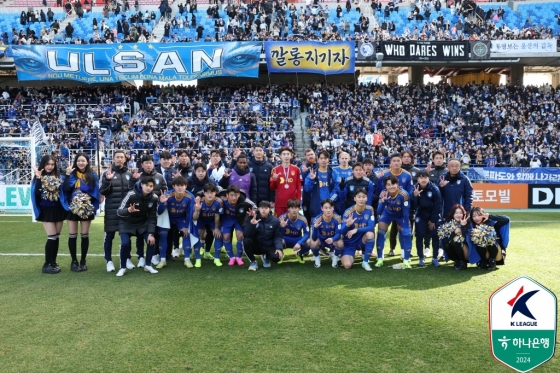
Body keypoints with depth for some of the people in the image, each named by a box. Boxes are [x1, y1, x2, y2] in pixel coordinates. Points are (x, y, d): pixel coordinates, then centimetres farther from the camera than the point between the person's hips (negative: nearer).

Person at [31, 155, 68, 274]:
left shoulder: (58, 176, 5)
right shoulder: (39, 177, -4)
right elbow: (36, 193, -17)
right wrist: (38, 178, -23)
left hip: (58, 209, 4)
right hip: (46, 210, -4)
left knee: (57, 237, 8)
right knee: (52, 237, -8)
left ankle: (53, 263, 19)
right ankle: (47, 265, 2)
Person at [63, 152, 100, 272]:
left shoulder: (92, 175, 3)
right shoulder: (72, 174, 2)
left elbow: (96, 192, 1)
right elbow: (65, 189, -12)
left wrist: (94, 207, -10)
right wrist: (67, 174, -18)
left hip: (87, 209, 0)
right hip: (72, 208, 0)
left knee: (85, 235, 7)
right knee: (72, 235, 3)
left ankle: (83, 261, 17)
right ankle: (74, 261, 14)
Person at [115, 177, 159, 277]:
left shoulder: (154, 198, -15)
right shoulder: (131, 195, -26)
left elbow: (153, 217, -9)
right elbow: (119, 212, -22)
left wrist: (151, 233, -16)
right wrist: (128, 210, -45)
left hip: (142, 223, 3)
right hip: (127, 223, -3)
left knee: (152, 240, -14)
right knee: (125, 243, -23)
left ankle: (148, 265, 6)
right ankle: (123, 268, 0)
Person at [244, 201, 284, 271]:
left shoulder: (275, 220, -4)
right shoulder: (252, 218, -8)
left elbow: (277, 236, -4)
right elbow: (247, 235, -17)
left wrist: (279, 248, -22)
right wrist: (252, 224, -33)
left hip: (268, 247, 1)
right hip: (256, 246, -1)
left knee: (276, 257, -29)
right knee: (246, 240, -32)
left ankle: (266, 257, 12)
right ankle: (253, 262, -6)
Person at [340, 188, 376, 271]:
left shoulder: (369, 209, -11)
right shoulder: (348, 212, -17)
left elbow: (371, 227, -19)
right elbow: (342, 232, -19)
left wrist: (356, 230, -31)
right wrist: (347, 225, -41)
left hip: (362, 241, 1)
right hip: (349, 243, -1)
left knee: (370, 234, -31)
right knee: (347, 265, -22)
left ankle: (365, 262, -13)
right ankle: (351, 255, 18)